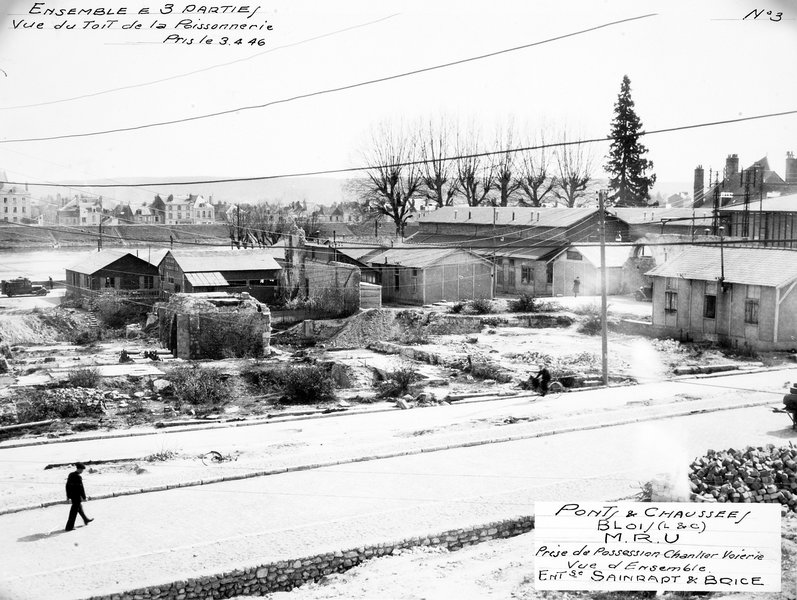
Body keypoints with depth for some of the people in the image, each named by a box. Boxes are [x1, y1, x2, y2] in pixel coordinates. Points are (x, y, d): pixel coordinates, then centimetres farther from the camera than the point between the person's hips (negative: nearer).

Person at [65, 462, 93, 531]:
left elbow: (67, 485, 10)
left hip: (72, 495, 9)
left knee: (79, 507, 25)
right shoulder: (78, 477, -22)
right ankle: (69, 527, 2)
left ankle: (86, 520, 42)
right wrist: (84, 497, -11)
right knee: (74, 511, -1)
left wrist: (68, 496, 18)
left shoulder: (70, 475, 3)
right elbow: (81, 488, -21)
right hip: (77, 496, -9)